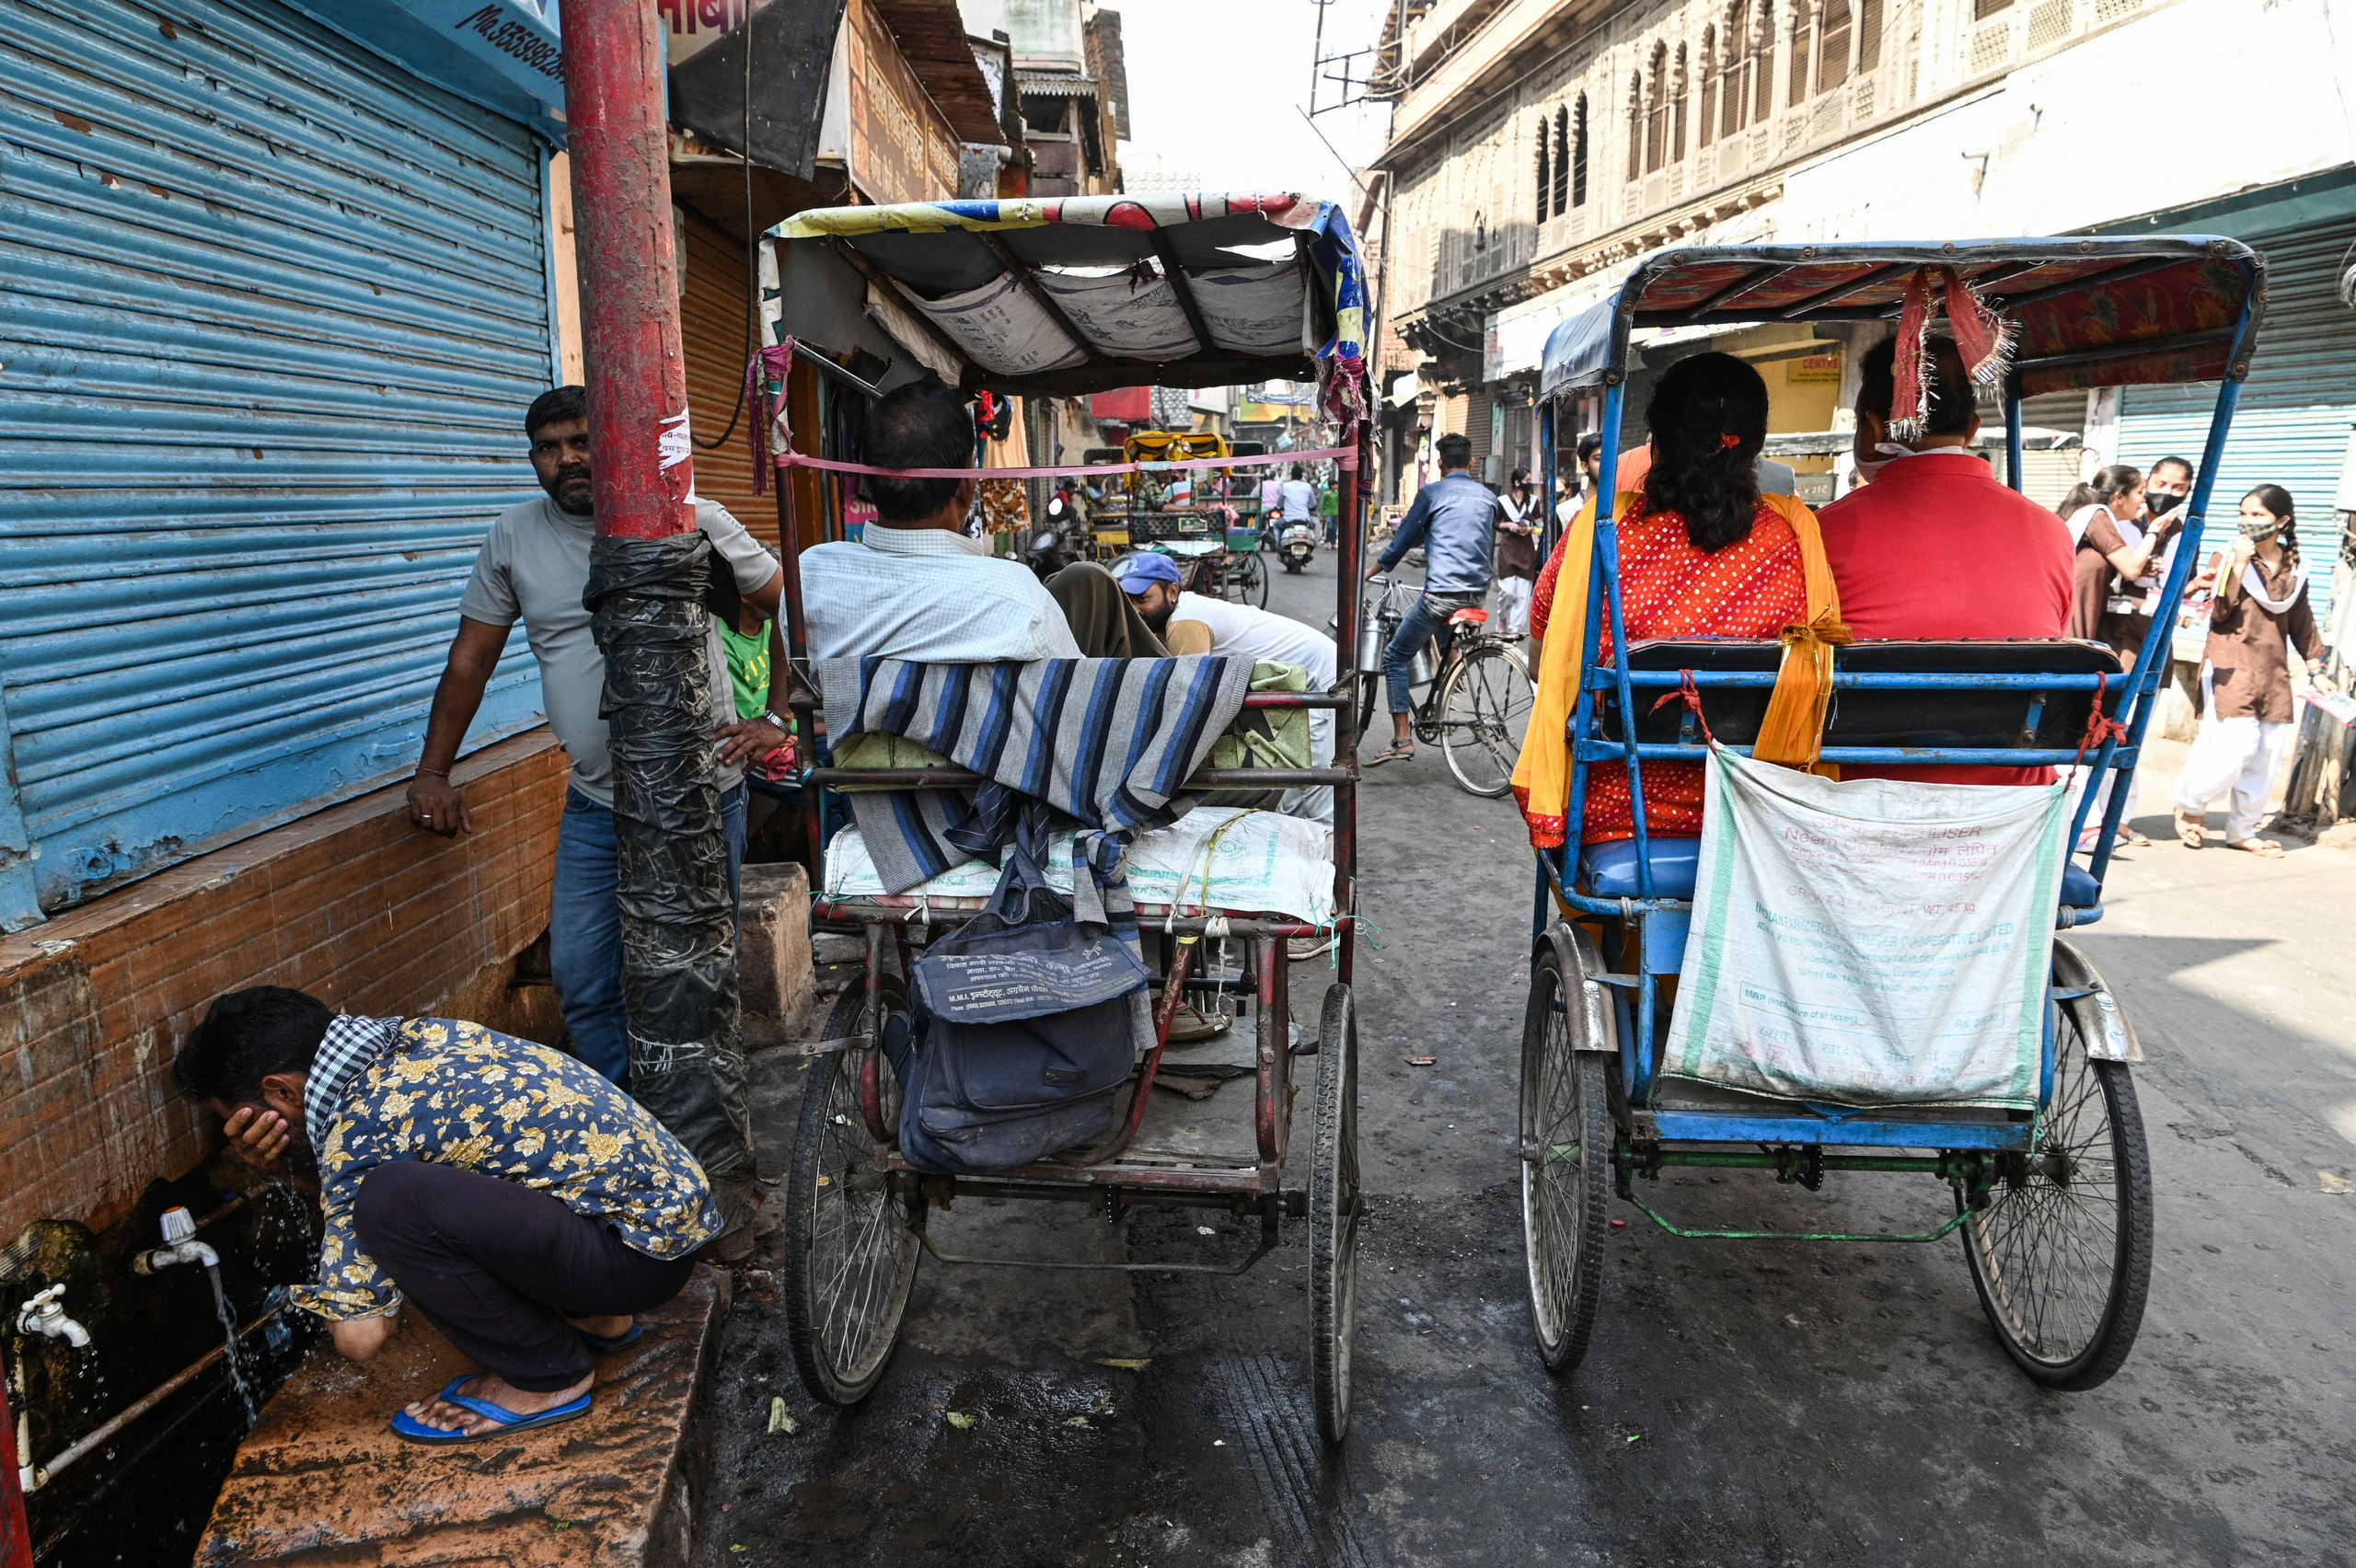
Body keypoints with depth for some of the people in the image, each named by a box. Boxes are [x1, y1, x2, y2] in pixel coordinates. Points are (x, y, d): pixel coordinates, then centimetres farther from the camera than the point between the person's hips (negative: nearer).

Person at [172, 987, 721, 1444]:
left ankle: (547, 1377, -2)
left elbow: (361, 1336, -13)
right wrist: (285, 1165, 6)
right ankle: (592, 1314, 18)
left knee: (392, 1199, -24)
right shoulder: (414, 1034, 7)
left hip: (644, 1250, -9)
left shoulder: (359, 1129, -16)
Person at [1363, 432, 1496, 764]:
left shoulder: (1432, 492, -1)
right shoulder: (1488, 497, 15)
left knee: (1395, 658, 0)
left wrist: (1370, 571, 13)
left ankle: (1402, 740, -8)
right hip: (1477, 593, 6)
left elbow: (1404, 540, 1)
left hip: (1441, 593, -6)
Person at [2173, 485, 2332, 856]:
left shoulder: (2294, 568, 11)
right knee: (2233, 746, -16)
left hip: (2274, 674, 5)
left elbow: (2301, 623, 19)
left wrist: (2316, 670, 19)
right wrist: (2240, 563, -18)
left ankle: (2242, 830, 17)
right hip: (2231, 669, -5)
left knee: (2266, 757, 6)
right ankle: (2189, 805, 8)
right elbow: (2220, 611, -13)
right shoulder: (2227, 558, -1)